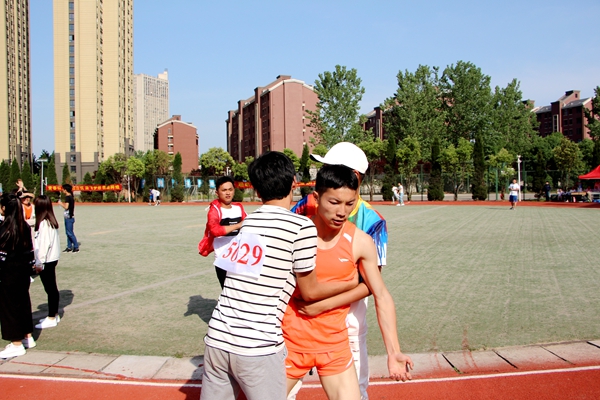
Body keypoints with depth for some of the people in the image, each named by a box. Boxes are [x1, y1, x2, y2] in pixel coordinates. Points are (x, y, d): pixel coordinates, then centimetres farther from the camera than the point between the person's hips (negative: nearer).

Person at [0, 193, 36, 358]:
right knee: (23, 302, 17)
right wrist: (30, 265, 16)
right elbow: (30, 249, 8)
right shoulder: (25, 226, 3)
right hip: (23, 270, 7)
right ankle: (28, 337, 29)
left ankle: (17, 345, 11)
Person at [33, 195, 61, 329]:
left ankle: (51, 318, 6)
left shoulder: (44, 223, -18)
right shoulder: (52, 221, 8)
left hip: (46, 261, -9)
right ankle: (54, 314, 26)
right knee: (52, 288, 16)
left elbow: (44, 244, -20)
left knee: (50, 289, -1)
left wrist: (39, 262, -16)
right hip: (52, 259, 9)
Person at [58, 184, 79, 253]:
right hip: (68, 217, 10)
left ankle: (76, 247, -3)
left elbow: (66, 207, -19)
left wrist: (60, 203, -4)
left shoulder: (68, 197, -14)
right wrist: (62, 203, 17)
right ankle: (69, 247, 16)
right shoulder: (71, 197, 14)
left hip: (69, 217, -10)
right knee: (68, 233, 12)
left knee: (70, 233, -6)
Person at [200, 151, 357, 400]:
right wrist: (355, 283, 14)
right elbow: (310, 291, 1)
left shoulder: (248, 222, 9)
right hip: (258, 347, -6)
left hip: (217, 339, 6)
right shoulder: (302, 226, -8)